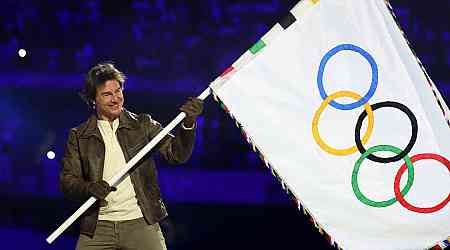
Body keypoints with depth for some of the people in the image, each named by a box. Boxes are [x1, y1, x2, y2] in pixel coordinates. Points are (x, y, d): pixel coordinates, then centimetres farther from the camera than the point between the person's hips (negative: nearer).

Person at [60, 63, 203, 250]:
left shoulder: (142, 124, 7)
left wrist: (188, 124, -17)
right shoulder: (79, 136, 7)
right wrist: (89, 188, -19)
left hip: (141, 223, -1)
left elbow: (176, 154, 0)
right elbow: (67, 181, 2)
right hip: (98, 228, 1)